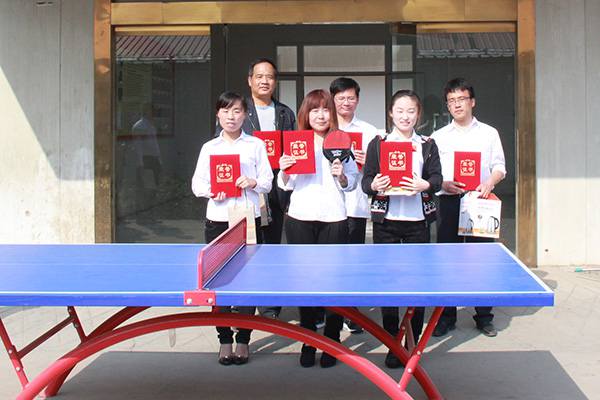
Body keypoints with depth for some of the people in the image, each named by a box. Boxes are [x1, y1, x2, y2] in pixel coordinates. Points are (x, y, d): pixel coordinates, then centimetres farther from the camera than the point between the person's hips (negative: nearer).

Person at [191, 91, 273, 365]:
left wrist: (254, 183, -16)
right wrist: (210, 191, -14)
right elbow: (197, 183, 7)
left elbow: (267, 182, 5)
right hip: (217, 219, 2)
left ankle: (243, 340, 11)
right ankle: (225, 340, 14)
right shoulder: (209, 147, 11)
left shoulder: (256, 145, 6)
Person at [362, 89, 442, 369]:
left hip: (417, 221, 0)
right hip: (386, 222, 0)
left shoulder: (427, 145, 9)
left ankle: (412, 343, 14)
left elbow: (437, 179, 1)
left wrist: (424, 185, -19)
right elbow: (365, 181, 3)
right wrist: (374, 185, -19)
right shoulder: (377, 143, 7)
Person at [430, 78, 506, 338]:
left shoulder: (489, 133, 10)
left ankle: (483, 316, 11)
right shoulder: (438, 136, 11)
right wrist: (444, 184, -11)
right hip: (449, 202, 1)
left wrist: (488, 184, -12)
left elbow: (499, 167, 7)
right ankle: (447, 316, 10)